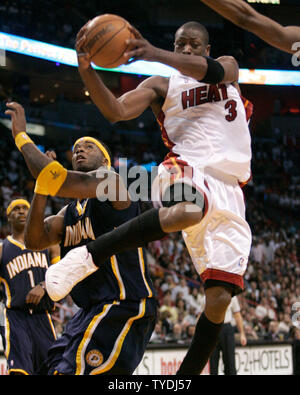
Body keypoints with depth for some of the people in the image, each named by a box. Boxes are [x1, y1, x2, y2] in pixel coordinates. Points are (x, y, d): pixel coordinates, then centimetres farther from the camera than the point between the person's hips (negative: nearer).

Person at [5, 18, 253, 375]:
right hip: (187, 172, -3)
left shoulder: (228, 66, 17)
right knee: (186, 212, -44)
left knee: (219, 300, -10)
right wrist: (87, 69, -23)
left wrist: (156, 54, -28)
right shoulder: (161, 86, 13)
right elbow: (116, 111, -5)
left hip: (228, 195, 3)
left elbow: (214, 71, -10)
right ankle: (85, 258, -39)